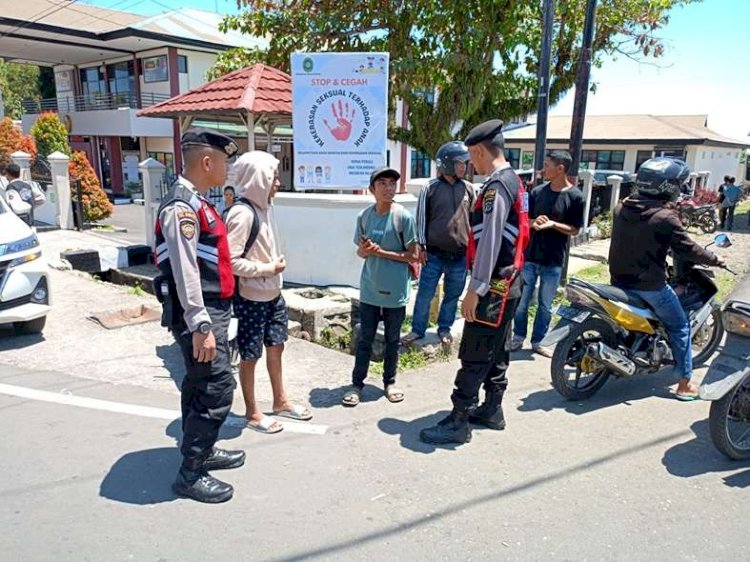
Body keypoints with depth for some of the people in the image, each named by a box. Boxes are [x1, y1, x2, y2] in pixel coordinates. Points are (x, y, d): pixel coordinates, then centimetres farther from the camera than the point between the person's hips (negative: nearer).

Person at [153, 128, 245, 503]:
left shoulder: (197, 201, 13)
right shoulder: (182, 206, -18)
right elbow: (184, 273, -23)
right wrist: (200, 327, -23)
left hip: (212, 310, 10)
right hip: (199, 316, -10)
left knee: (200, 385, 19)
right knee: (216, 389, -5)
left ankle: (202, 451, 35)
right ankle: (190, 474, 8)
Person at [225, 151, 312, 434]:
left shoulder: (265, 206, 5)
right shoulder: (242, 213, -22)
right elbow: (230, 261, -25)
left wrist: (276, 264, 11)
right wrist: (268, 269, -18)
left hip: (273, 293, 9)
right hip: (251, 298, -8)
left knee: (275, 347, 19)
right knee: (250, 355, 7)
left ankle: (280, 401, 36)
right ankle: (252, 413, 24)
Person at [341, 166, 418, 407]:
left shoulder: (404, 217, -11)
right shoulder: (364, 216, 0)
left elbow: (413, 256, -9)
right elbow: (360, 252, 9)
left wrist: (381, 252, -17)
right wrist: (364, 250, -15)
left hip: (395, 290, -2)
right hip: (369, 289, 2)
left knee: (392, 339, 13)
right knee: (364, 339, 9)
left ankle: (389, 382, 31)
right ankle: (356, 384, 21)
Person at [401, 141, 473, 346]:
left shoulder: (468, 189, 4)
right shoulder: (430, 188, -4)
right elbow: (421, 218, 0)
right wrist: (421, 247, -2)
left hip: (460, 255, 3)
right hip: (434, 254, -2)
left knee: (453, 295, 12)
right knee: (425, 294, 4)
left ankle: (444, 329, 29)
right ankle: (418, 329, 19)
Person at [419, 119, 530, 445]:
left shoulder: (497, 185, -17)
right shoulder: (513, 181, 15)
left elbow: (490, 242, -23)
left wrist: (475, 289, -22)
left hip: (493, 286, -11)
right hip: (509, 283, 11)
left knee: (474, 357, -5)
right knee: (497, 351, 18)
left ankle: (458, 423, 3)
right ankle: (492, 411, 30)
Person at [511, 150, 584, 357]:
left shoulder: (575, 196, -8)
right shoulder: (537, 191, 2)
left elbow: (574, 229, -5)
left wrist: (552, 224, -21)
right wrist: (533, 223, -14)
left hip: (553, 262, -2)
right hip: (529, 256, 3)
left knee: (545, 305, 9)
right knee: (521, 301, 8)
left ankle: (538, 342, 24)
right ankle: (518, 338, 24)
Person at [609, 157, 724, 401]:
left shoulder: (621, 209, 1)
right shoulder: (665, 218, -18)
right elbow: (687, 250, -12)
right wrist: (714, 260, 5)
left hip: (619, 280, 6)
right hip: (650, 285, -6)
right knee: (680, 328, 12)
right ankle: (685, 384, 18)